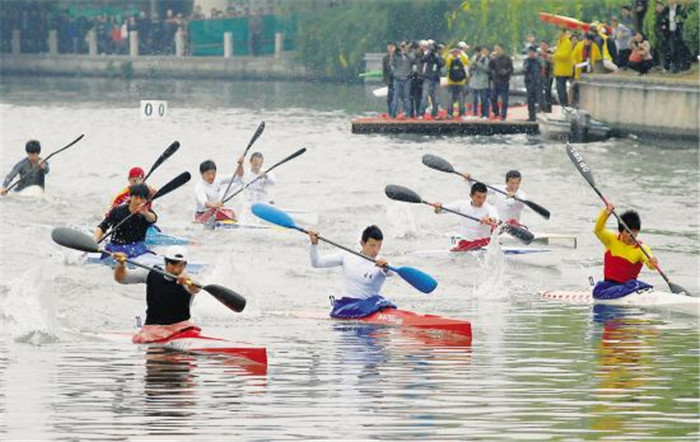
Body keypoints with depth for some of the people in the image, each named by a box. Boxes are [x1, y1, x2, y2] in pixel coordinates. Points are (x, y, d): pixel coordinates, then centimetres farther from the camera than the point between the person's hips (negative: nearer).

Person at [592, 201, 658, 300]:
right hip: (610, 283, 0)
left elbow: (650, 264, -19)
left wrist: (652, 262, -45)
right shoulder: (612, 240, 1)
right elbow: (598, 230, -15)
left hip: (628, 284, 0)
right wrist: (606, 213, -32)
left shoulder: (641, 248, -2)